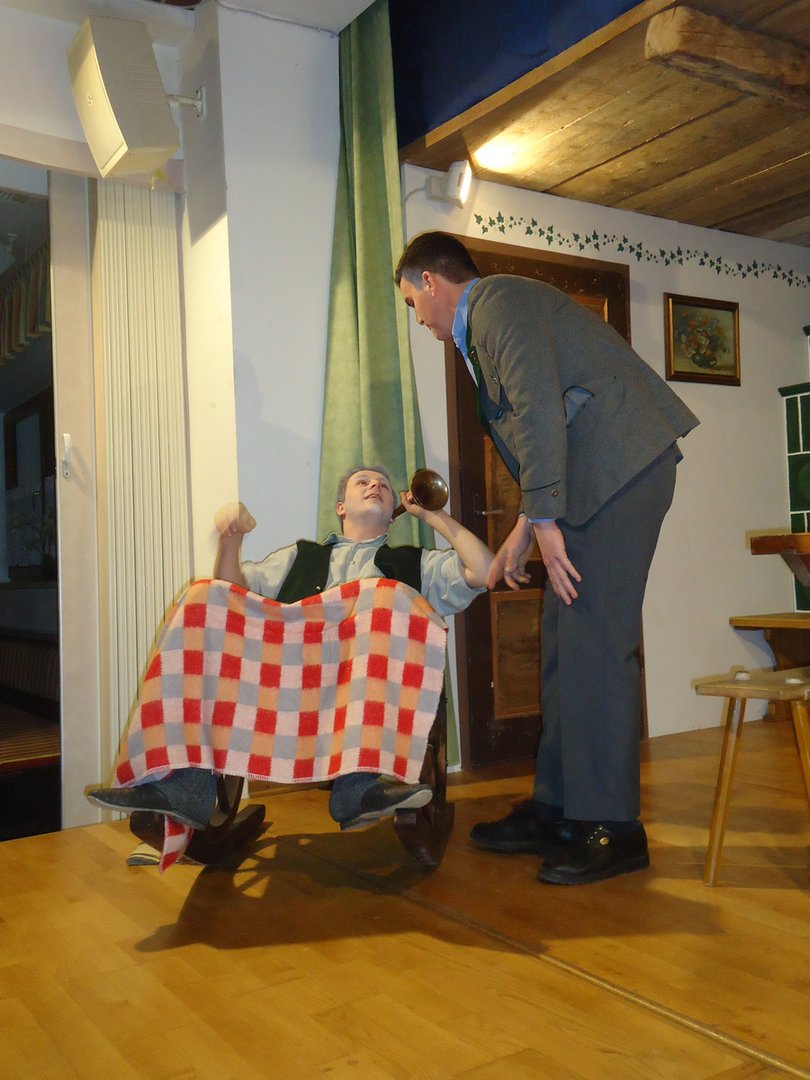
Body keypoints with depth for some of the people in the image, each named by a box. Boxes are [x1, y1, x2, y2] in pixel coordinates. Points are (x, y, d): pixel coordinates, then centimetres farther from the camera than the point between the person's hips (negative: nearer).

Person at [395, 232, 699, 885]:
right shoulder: (486, 324, 26)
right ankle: (557, 812, 16)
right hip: (598, 478, 10)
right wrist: (522, 535, 23)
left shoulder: (497, 302, -4)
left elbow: (540, 409, -17)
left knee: (594, 645, -10)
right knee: (565, 650, 9)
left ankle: (612, 828, -1)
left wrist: (542, 519, -17)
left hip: (620, 469, -10)